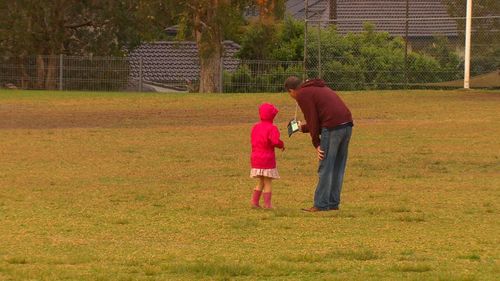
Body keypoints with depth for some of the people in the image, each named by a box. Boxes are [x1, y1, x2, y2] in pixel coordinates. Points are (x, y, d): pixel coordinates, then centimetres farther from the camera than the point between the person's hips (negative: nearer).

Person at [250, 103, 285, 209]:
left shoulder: (255, 127, 9)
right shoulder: (272, 128, -13)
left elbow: (253, 141, 13)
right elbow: (275, 141, -24)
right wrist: (281, 145, -5)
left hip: (255, 158, 6)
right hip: (268, 158, -6)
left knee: (261, 182, 17)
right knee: (268, 182, 0)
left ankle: (254, 201, 12)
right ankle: (267, 203, -3)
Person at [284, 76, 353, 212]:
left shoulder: (303, 95, -1)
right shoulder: (319, 89, 27)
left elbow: (313, 120, -6)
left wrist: (316, 143, 0)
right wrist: (303, 128, 38)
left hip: (333, 128, -9)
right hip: (347, 125, 9)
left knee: (325, 168, -4)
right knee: (337, 167, 13)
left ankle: (321, 204, -4)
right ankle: (333, 203, 15)